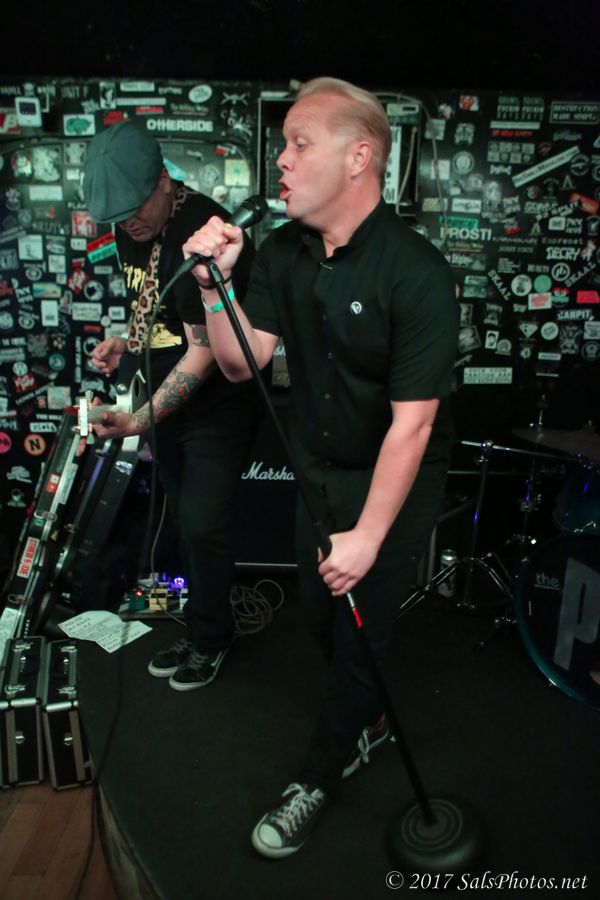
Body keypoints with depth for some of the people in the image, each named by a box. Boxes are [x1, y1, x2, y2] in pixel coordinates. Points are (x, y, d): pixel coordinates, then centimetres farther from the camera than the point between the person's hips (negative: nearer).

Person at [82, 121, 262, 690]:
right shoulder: (133, 227, 3)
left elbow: (203, 353, -26)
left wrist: (140, 420, -30)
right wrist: (129, 344, 0)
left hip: (218, 404, -8)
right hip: (167, 398, 8)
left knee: (201, 525, -4)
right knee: (185, 520, 13)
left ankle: (210, 638, 20)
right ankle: (203, 626, 30)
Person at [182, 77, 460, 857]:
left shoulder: (417, 273, -24)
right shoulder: (282, 252, -5)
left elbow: (412, 421, -24)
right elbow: (243, 363, -5)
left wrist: (368, 535, -22)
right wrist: (215, 286, -21)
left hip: (396, 480, -6)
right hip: (320, 469, 6)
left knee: (361, 627, 7)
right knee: (320, 613, 18)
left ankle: (319, 777, 31)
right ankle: (369, 720, 47)